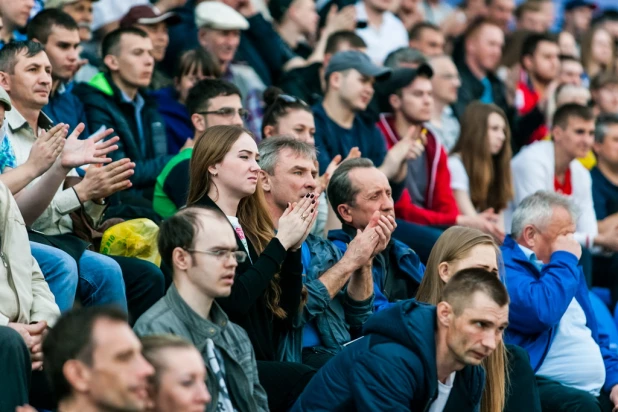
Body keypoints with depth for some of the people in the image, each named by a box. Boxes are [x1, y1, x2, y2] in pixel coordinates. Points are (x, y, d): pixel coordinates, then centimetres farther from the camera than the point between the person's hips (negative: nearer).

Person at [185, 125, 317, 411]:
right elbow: (234, 301, -17)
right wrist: (281, 242, -8)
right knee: (306, 382, -32)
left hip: (259, 364, 7)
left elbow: (286, 315, 14)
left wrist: (293, 246, 3)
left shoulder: (250, 228, 16)